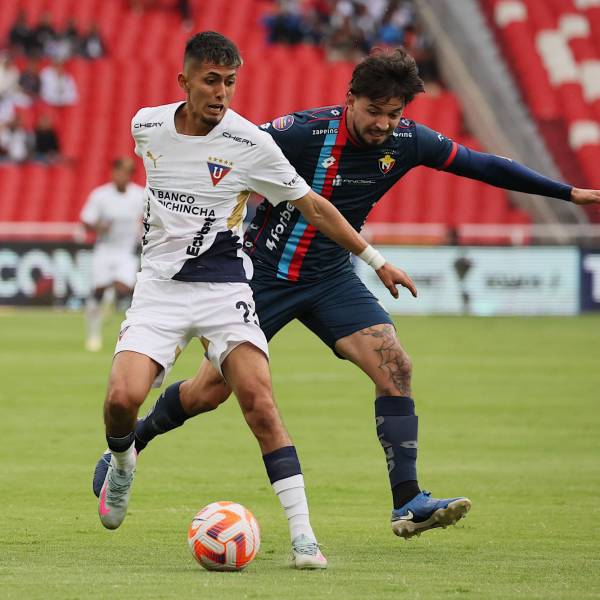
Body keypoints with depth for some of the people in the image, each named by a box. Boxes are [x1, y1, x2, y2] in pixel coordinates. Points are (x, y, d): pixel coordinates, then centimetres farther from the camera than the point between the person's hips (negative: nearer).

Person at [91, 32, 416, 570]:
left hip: (223, 287, -2)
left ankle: (302, 534, -15)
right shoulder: (146, 126, -1)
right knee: (123, 396, -19)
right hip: (159, 285, 2)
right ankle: (121, 462, 17)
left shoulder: (251, 144, -10)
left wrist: (377, 261, 4)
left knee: (260, 405, -19)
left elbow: (312, 206, 2)